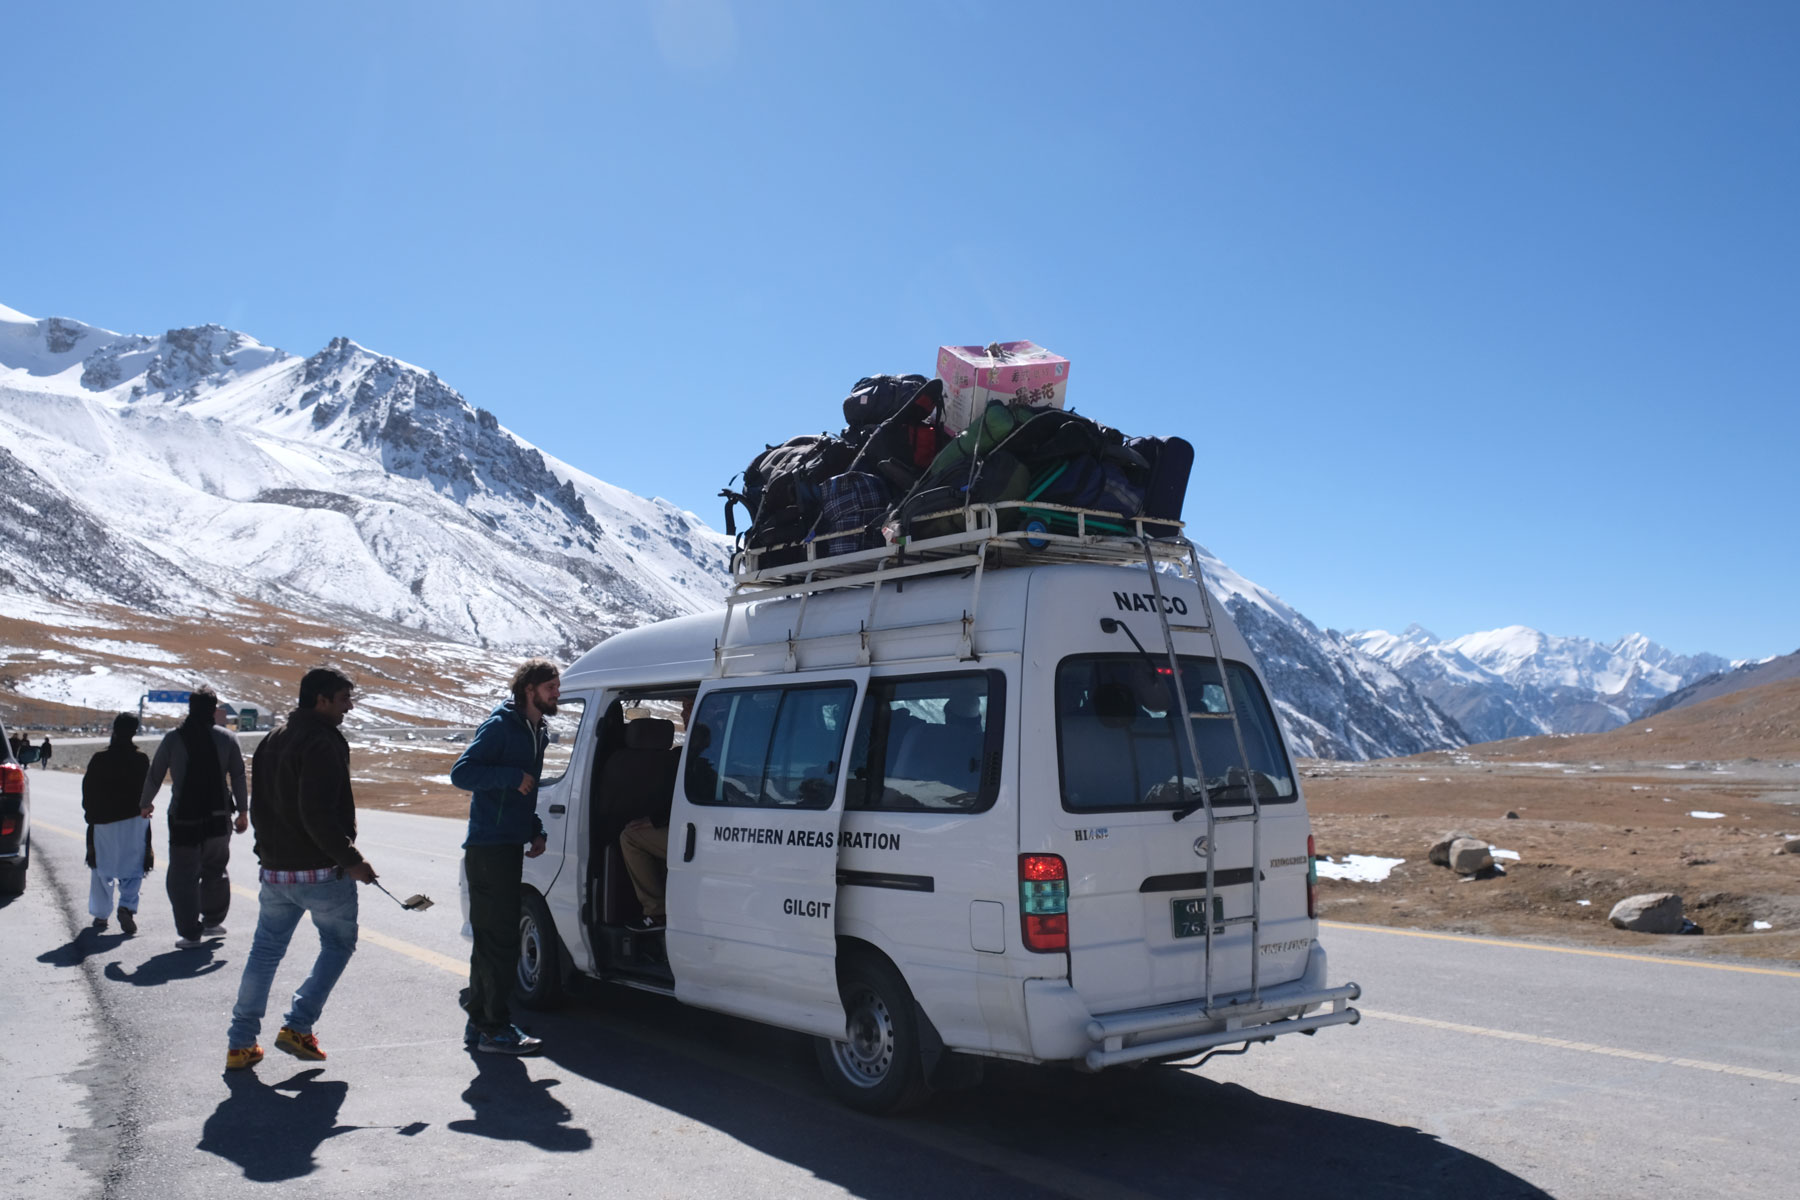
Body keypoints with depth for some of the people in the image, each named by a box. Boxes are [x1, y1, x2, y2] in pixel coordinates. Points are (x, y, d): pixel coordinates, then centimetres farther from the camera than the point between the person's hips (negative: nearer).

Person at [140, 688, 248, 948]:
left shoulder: (173, 738, -5)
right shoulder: (227, 738, -2)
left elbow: (154, 775, 1)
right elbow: (238, 777, -1)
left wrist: (146, 803, 19)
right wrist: (243, 811, 8)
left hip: (184, 819, -2)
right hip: (219, 819, 2)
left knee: (183, 876, 4)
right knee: (215, 870, 20)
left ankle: (191, 932, 1)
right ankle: (213, 921, 29)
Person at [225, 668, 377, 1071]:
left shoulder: (272, 740, 12)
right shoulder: (322, 742, -17)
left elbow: (259, 807, 17)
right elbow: (319, 815, -24)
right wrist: (350, 859, -19)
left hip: (275, 870, 8)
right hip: (322, 872, -8)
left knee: (265, 951, 14)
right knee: (338, 945, 10)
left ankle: (241, 1043, 16)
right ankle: (298, 1027, 5)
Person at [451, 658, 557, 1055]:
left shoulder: (536, 733, 16)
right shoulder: (501, 725, -10)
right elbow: (461, 772, -18)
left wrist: (535, 831, 13)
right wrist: (513, 775, -24)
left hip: (509, 846, 9)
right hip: (488, 847, -9)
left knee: (492, 939, 14)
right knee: (501, 938, -8)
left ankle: (479, 1023, 22)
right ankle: (494, 1028, -2)